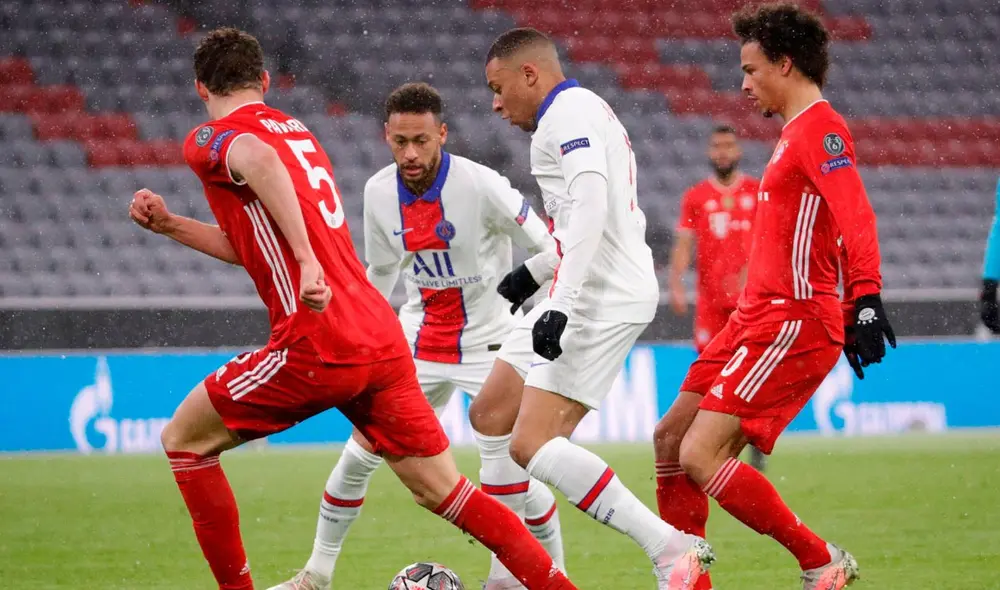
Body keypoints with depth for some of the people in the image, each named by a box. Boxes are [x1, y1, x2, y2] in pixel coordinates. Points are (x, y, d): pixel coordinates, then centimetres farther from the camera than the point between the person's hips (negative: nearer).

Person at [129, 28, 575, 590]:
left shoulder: (209, 140, 1)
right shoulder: (300, 132, 25)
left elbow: (259, 159, -25)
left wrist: (306, 260, -30)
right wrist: (169, 225, 30)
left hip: (318, 343, -7)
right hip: (384, 337, 7)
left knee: (184, 439, 11)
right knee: (444, 491, 10)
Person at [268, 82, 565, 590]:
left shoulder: (480, 186, -21)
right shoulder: (379, 192, -5)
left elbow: (548, 248, -15)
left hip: (487, 339, -4)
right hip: (418, 336, 5)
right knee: (360, 452, 1)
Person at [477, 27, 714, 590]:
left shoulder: (568, 113, -10)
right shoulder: (589, 112, 23)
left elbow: (591, 200, -26)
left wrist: (561, 302, -33)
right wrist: (535, 270, 34)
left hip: (600, 300, -11)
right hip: (595, 295, 11)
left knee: (533, 446, -17)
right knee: (490, 415, 15)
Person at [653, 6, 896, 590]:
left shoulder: (820, 128, -12)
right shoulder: (798, 132, 20)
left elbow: (857, 218, -25)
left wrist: (866, 300, -37)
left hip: (792, 323, -10)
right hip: (758, 318, 10)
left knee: (701, 456, -17)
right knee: (671, 439, 10)